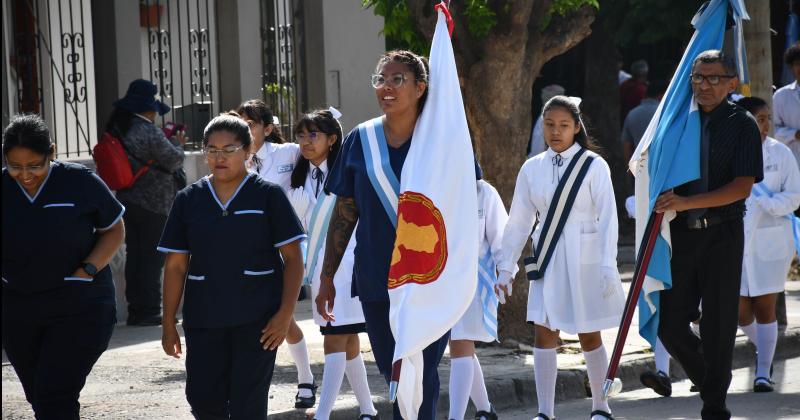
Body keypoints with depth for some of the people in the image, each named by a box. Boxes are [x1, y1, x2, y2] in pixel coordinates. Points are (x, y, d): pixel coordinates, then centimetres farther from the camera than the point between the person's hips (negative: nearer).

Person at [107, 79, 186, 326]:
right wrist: (177, 143, 7)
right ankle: (149, 311, 0)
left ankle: (136, 310, 14)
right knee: (152, 257, -1)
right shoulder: (149, 133, -19)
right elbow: (174, 161, -12)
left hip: (127, 201, 8)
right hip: (153, 204, -8)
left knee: (134, 255, 12)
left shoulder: (118, 128, 7)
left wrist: (169, 141, 11)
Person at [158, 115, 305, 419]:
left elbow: (293, 258, -2)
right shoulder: (188, 200, 7)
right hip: (204, 320, 3)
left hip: (257, 320, -3)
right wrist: (168, 324, 5)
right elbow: (176, 265, 8)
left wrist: (285, 313, -11)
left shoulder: (268, 196, -1)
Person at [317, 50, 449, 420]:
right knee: (393, 374, 11)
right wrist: (327, 277, 8)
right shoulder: (360, 141, 4)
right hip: (375, 278, 4)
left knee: (420, 376, -7)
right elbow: (344, 213, 9)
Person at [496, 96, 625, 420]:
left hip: (584, 260, -3)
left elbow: (608, 219, -7)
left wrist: (608, 267, -13)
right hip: (547, 261, 3)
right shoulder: (532, 169, 4)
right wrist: (505, 268, 5)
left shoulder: (593, 166, -5)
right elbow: (518, 223, 8)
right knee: (544, 334, -2)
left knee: (589, 335, 6)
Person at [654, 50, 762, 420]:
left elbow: (742, 187, -12)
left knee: (718, 326, 1)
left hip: (722, 235, -3)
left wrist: (687, 202, -20)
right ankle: (708, 383, 27)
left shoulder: (741, 125, -3)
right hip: (680, 234, 3)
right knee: (669, 324, 1)